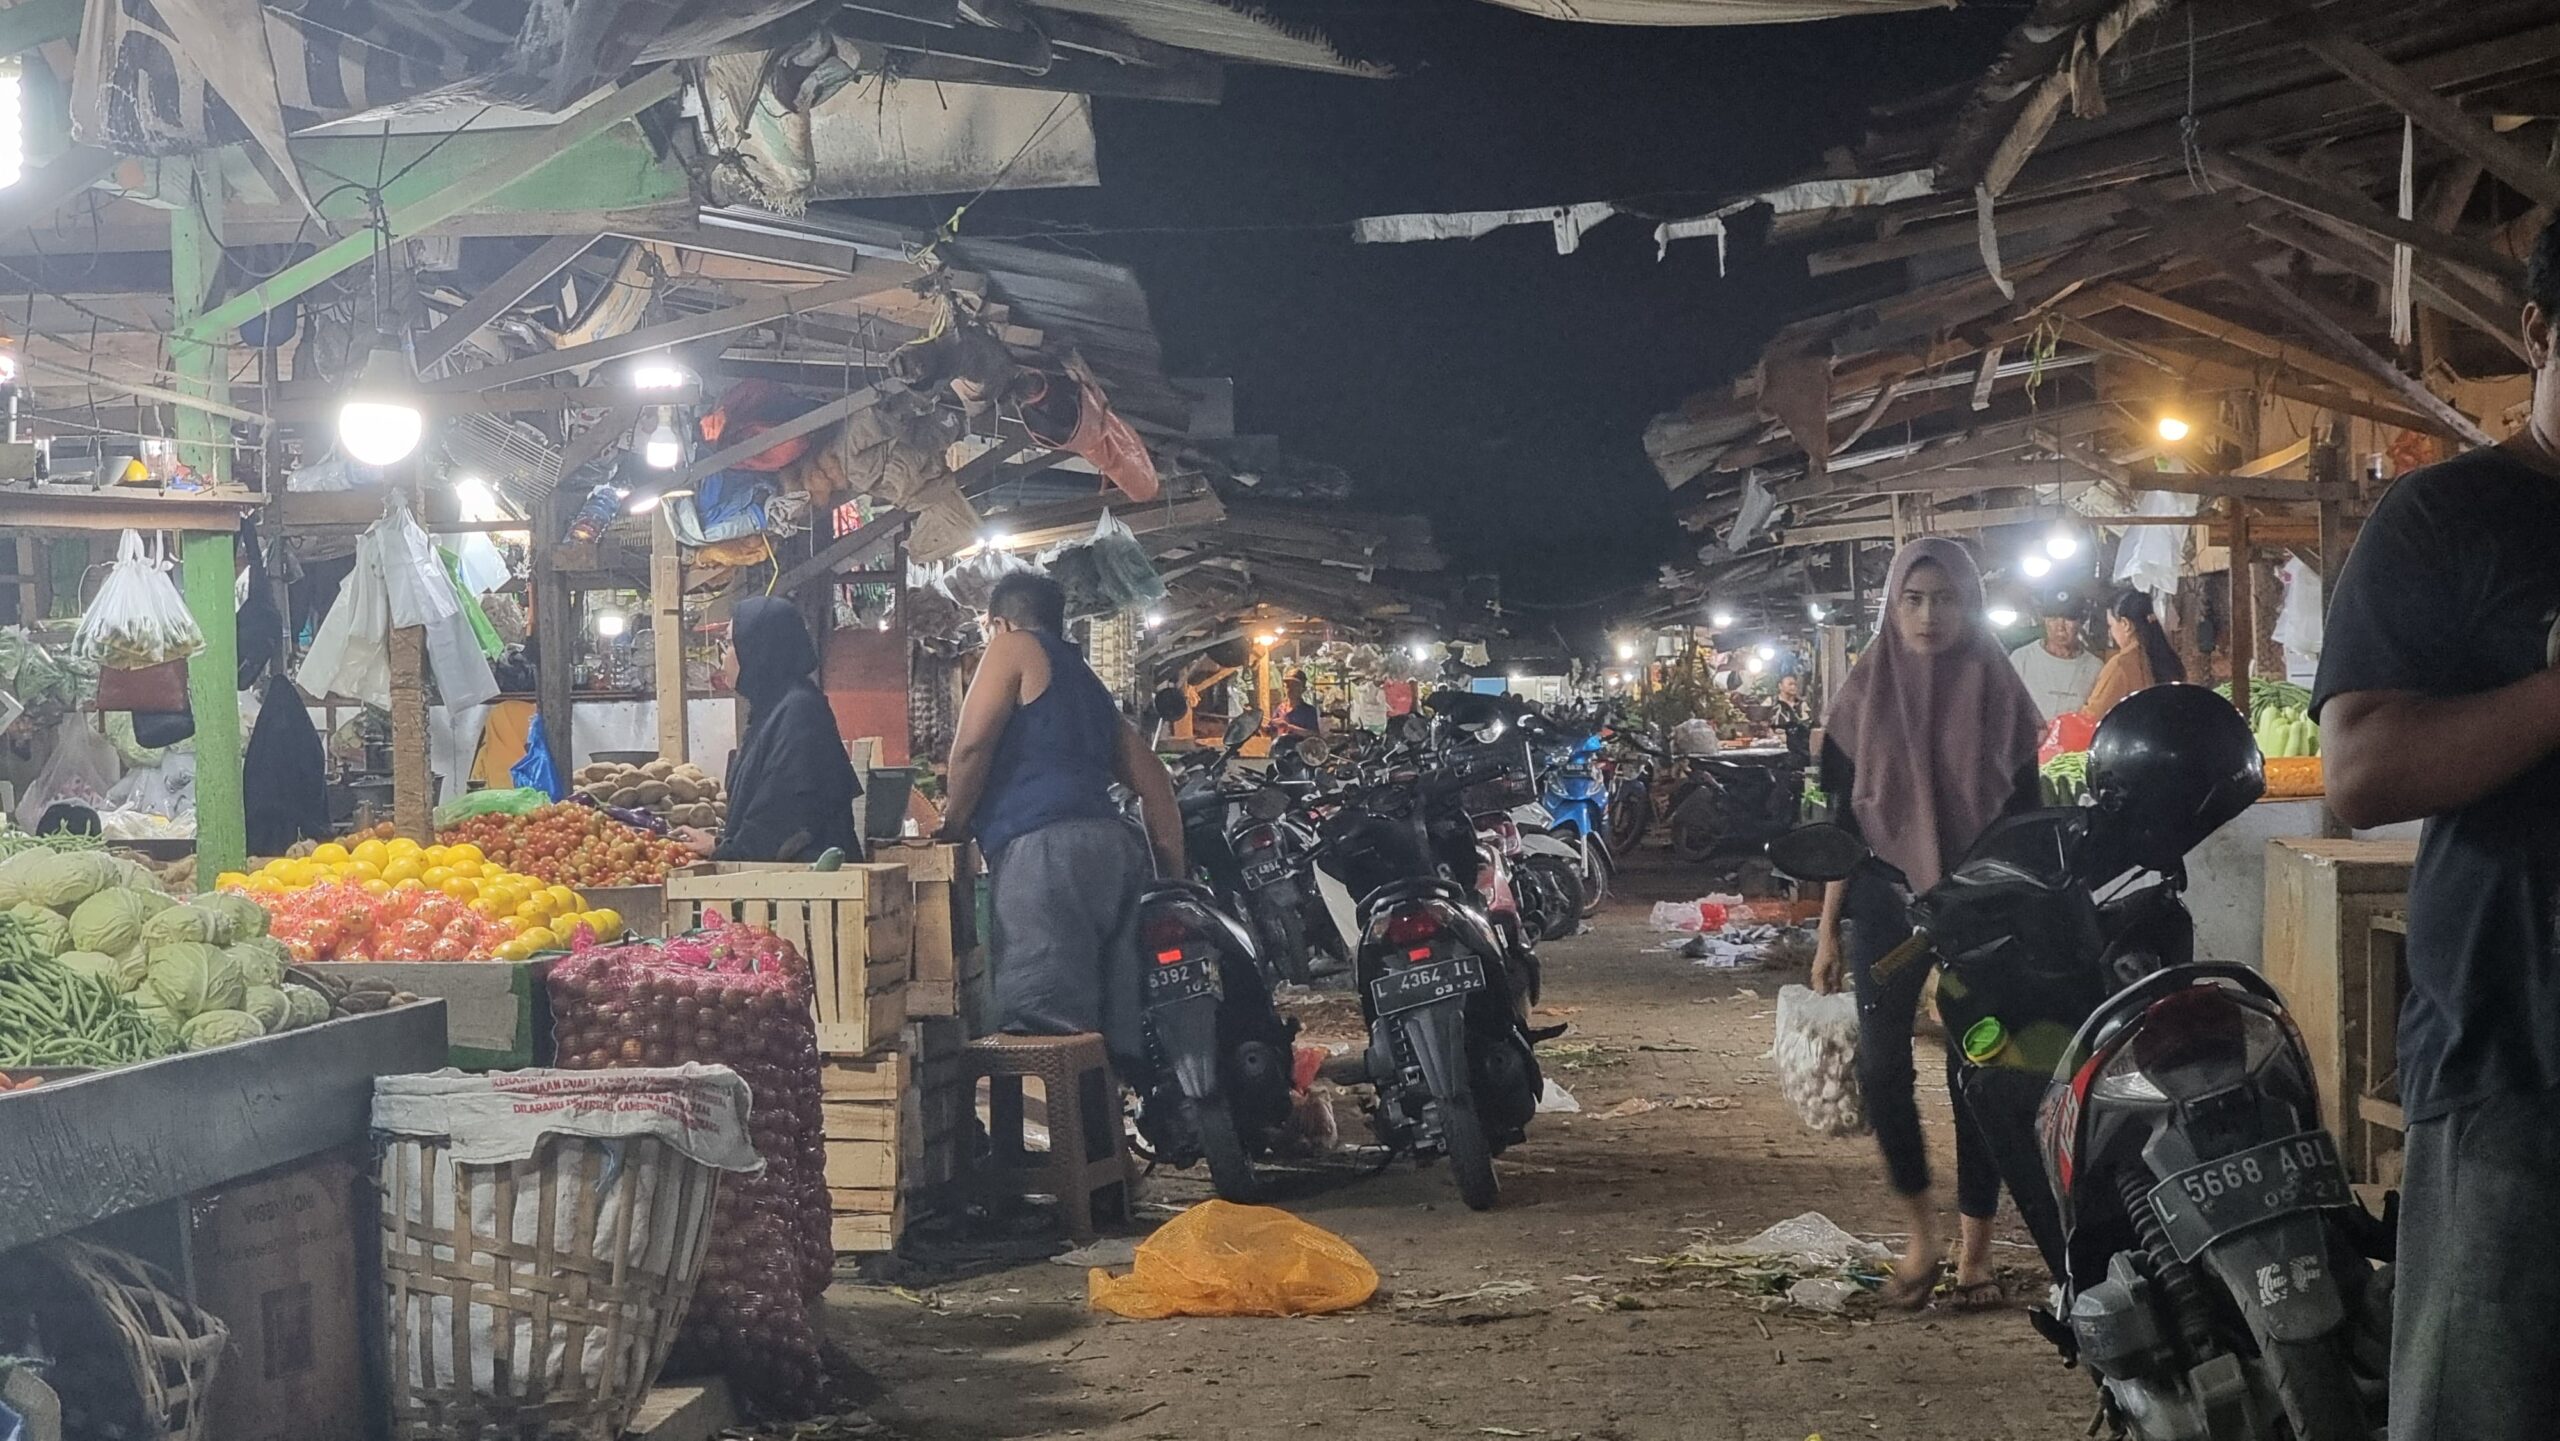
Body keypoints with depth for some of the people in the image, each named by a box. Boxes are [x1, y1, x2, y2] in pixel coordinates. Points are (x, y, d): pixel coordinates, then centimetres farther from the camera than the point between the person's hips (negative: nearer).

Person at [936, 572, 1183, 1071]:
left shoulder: (1014, 646, 9)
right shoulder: (1089, 683, 31)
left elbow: (973, 742, -6)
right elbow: (1154, 780, 26)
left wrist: (953, 822, 8)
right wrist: (1174, 876, 27)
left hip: (1044, 847, -8)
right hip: (1117, 847, 8)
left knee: (1042, 1033, -16)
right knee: (1111, 1031, 6)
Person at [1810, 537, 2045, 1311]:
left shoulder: (1998, 690, 1)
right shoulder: (1867, 692, 3)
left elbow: (2026, 817, 4)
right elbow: (1843, 817, 5)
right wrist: (1829, 928, 2)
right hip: (1887, 900, 1)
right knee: (1881, 1066, -10)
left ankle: (1975, 1249, 13)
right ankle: (1921, 1229, 10)